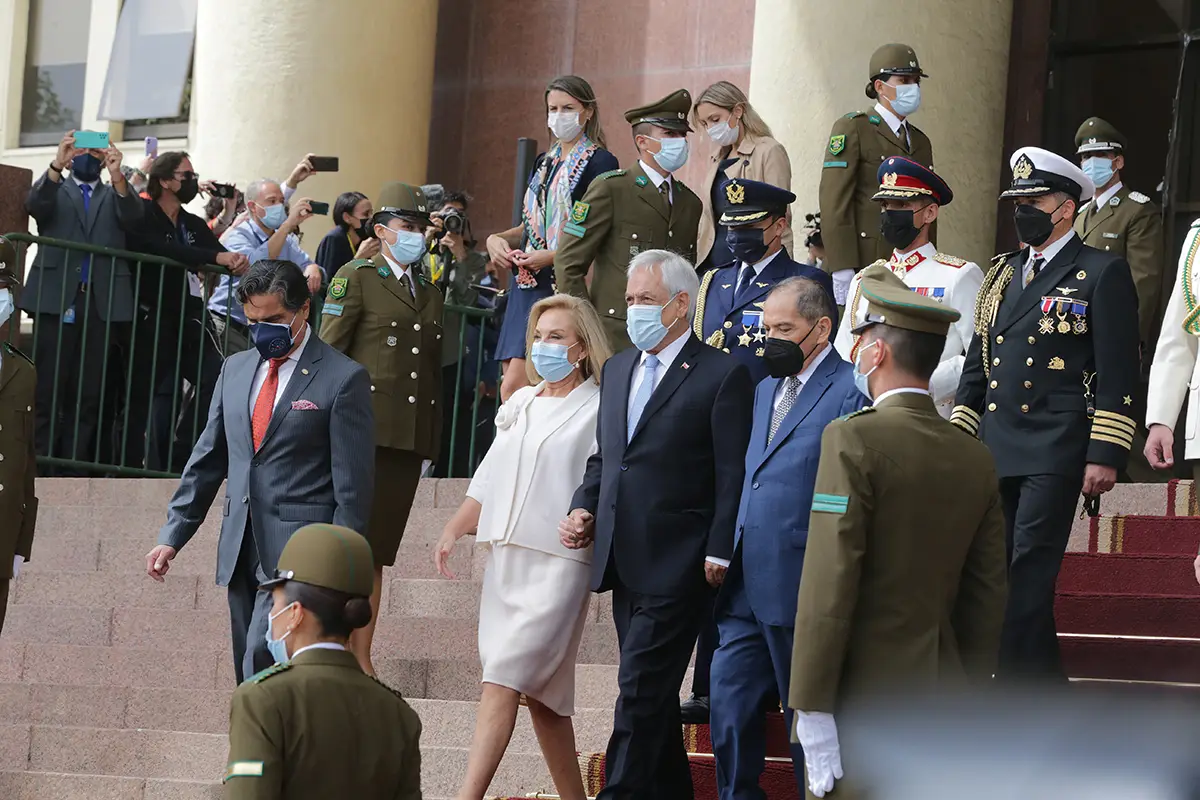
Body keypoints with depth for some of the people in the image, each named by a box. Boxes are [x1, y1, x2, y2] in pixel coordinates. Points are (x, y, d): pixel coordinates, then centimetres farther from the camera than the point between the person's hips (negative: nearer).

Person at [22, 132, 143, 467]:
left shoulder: (116, 194, 19)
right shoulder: (55, 190, 17)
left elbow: (133, 219, -2)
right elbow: (35, 206, -6)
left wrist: (117, 176, -20)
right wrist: (57, 165, -22)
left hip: (102, 302, 1)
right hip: (56, 299, -1)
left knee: (87, 393, -1)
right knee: (47, 387, -6)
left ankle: (74, 463, -1)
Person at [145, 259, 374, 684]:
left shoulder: (343, 379, -4)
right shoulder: (236, 369, 15)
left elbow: (353, 485, -6)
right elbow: (207, 459, 19)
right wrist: (172, 536, 13)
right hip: (242, 551, 7)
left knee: (263, 658, -20)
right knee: (251, 679, 8)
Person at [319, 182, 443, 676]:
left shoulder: (430, 294, 21)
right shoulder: (356, 279, 2)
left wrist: (430, 445, 17)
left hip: (410, 438, 6)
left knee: (378, 551, 7)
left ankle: (362, 661, 9)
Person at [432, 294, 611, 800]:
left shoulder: (599, 410, -3)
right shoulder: (520, 405, 19)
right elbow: (489, 479, 20)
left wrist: (582, 524, -19)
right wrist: (453, 530, 10)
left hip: (558, 562, -7)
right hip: (506, 555, 7)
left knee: (503, 677, -16)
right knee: (542, 692, 10)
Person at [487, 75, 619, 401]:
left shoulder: (599, 163, -5)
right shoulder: (545, 163, 19)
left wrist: (552, 256, -20)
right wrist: (497, 239, 3)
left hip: (562, 285, -8)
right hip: (527, 286, 8)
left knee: (515, 389, -17)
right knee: (512, 389, 4)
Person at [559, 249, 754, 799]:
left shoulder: (722, 376, -7)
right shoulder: (617, 369, 15)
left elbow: (732, 477, -9)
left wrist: (718, 554, -14)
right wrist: (584, 507, 6)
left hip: (677, 567, -7)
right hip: (624, 563, 7)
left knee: (641, 692, -11)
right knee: (653, 693, 13)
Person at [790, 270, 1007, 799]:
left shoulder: (854, 441, -12)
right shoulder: (976, 461, 7)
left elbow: (830, 583, -16)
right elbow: (987, 599, 11)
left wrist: (811, 711, -15)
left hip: (862, 696, -6)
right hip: (944, 706, 7)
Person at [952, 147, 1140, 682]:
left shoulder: (1102, 273, -1)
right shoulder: (1003, 275, 19)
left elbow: (1118, 373, -6)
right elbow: (976, 364, 22)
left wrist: (1105, 456, -13)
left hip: (1056, 456, -7)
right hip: (996, 453, 7)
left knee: (1029, 575, -12)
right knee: (998, 574, 6)